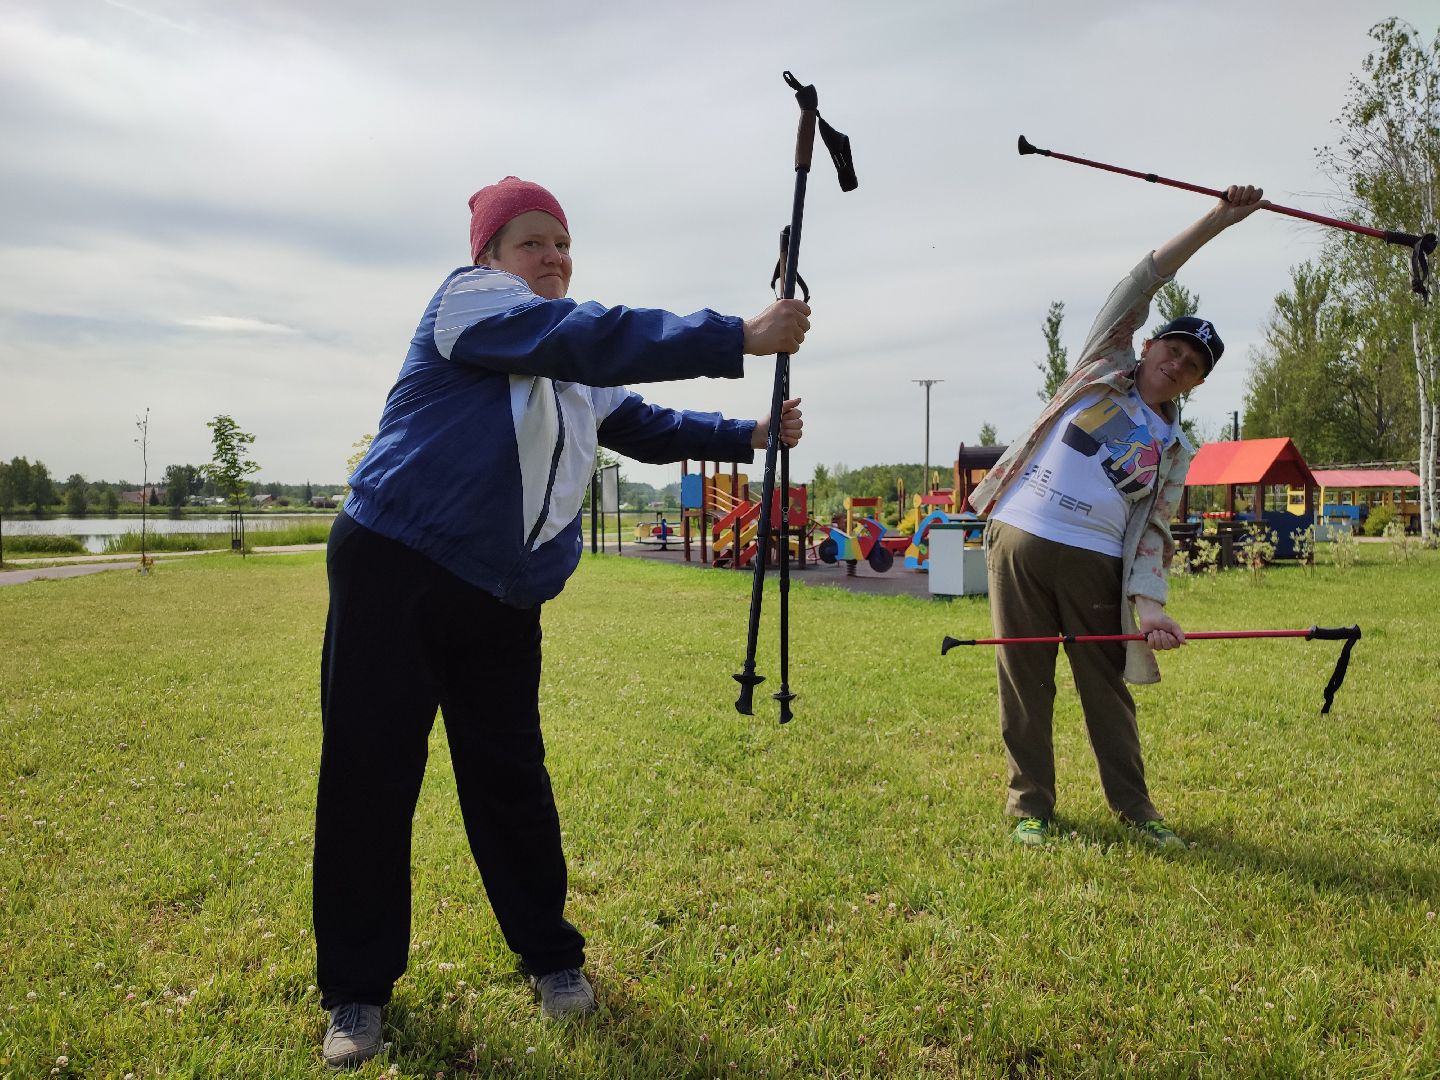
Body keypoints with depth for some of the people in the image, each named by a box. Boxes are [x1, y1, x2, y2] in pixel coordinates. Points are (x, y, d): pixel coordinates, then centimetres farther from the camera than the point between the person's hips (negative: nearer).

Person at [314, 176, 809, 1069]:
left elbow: (647, 426, 18)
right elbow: (600, 338, -22)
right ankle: (358, 990, 15)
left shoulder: (579, 366, 16)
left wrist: (750, 436, 3)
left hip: (503, 601, 6)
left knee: (511, 777, 10)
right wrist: (742, 338, -26)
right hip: (396, 570, -6)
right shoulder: (468, 300, -9)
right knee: (371, 778, 0)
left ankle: (551, 954, 25)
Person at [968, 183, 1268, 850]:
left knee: (1108, 688, 6)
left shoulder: (1173, 449, 12)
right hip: (1019, 539, -1)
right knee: (1024, 683, 3)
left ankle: (1134, 807, 21)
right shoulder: (1105, 368, 10)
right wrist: (1215, 223, 1)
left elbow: (1152, 532, 3)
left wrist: (1150, 604, -14)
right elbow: (1140, 285, 4)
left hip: (1095, 564, 2)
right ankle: (1030, 806, 15)